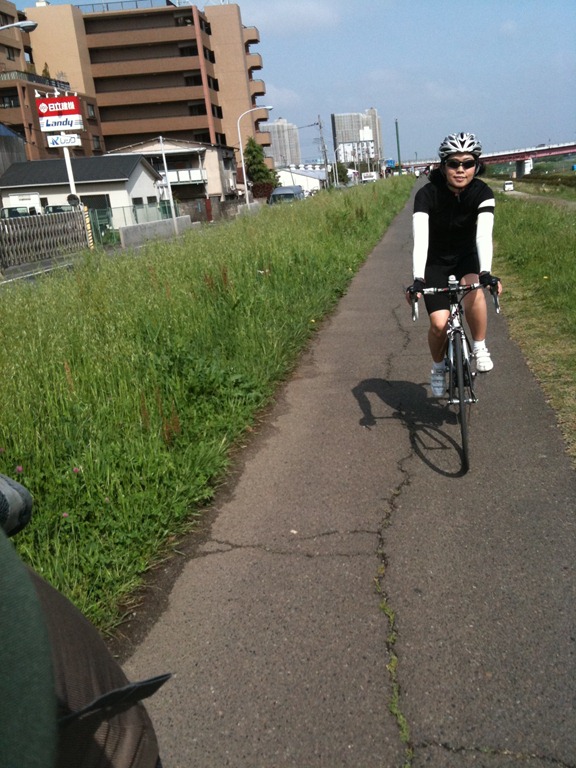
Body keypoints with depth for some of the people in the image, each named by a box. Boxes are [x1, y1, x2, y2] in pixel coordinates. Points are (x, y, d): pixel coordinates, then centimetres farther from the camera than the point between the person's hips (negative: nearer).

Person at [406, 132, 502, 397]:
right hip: (435, 263, -1)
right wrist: (417, 280, -50)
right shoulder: (427, 194, -25)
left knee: (474, 291, -33)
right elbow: (420, 239, -36)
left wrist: (486, 272, -50)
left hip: (466, 258, 1)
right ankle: (438, 367, 16)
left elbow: (484, 235, -33)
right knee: (439, 323, -15)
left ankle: (479, 347, -9)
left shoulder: (482, 193, -20)